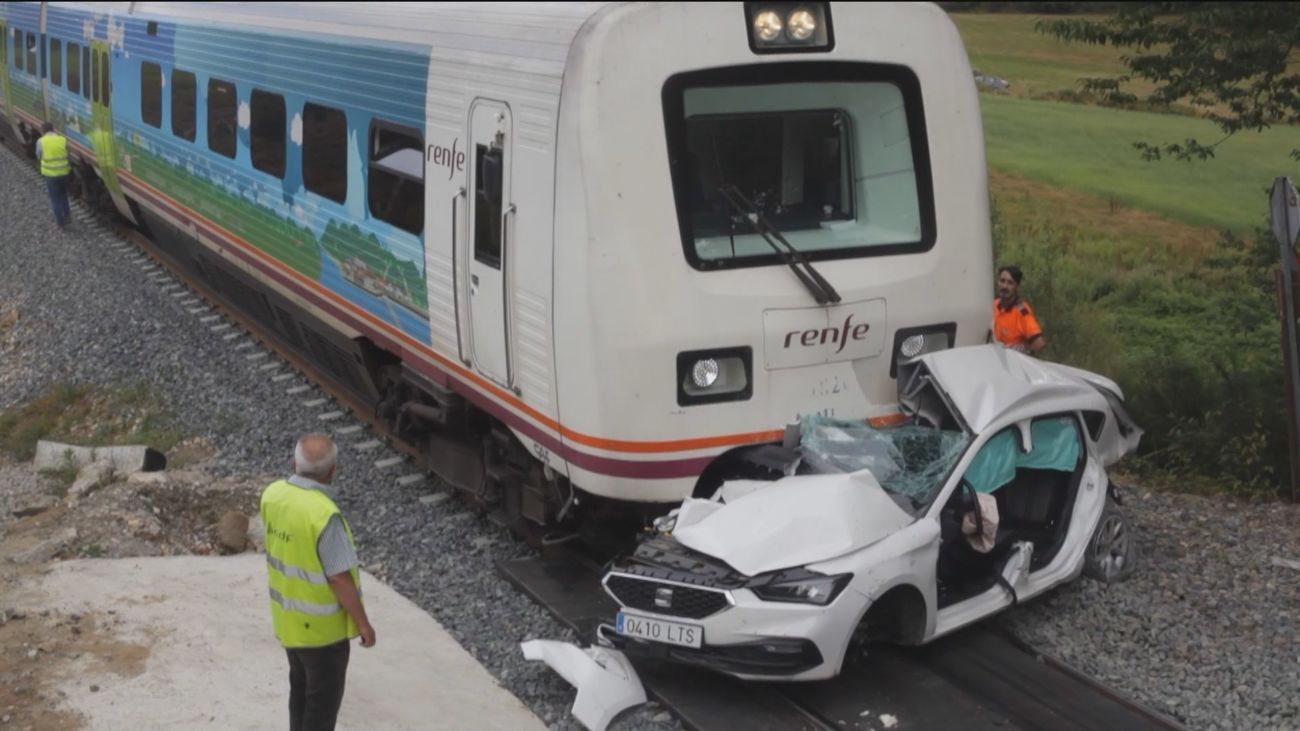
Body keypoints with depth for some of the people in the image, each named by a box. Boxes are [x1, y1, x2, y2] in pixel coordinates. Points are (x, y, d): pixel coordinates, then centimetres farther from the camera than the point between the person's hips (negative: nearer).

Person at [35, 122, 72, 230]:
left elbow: (39, 156, 5)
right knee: (63, 194, 27)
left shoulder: (41, 142, -8)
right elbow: (69, 155, 2)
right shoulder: (63, 140, -3)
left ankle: (61, 222, 14)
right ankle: (67, 214, 37)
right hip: (64, 172, 3)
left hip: (50, 174, -3)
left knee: (55, 199, 9)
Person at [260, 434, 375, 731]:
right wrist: (363, 623, -12)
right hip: (322, 625, -7)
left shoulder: (272, 494, -9)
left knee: (301, 688, 25)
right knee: (324, 697, 11)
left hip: (289, 616, 8)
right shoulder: (324, 515, -31)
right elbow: (339, 578, -24)